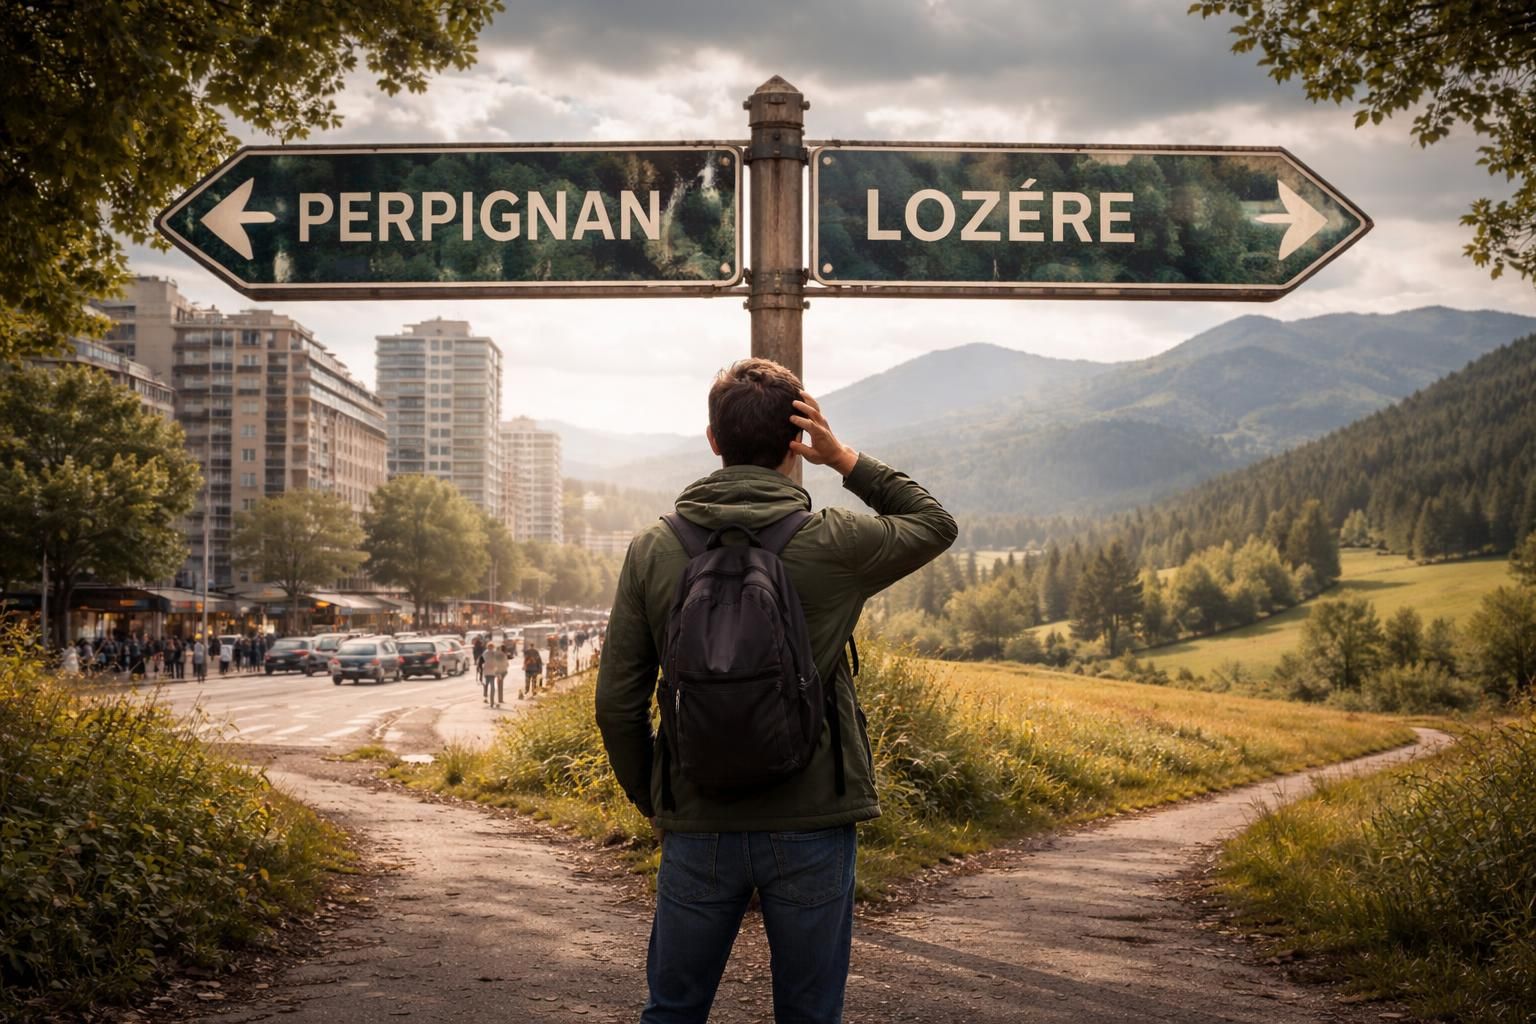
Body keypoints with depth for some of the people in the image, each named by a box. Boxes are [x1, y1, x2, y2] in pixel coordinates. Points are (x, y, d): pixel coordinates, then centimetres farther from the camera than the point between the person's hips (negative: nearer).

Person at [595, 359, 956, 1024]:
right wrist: (847, 460, 4)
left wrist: (652, 802, 13)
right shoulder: (832, 545, -8)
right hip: (812, 825, -1)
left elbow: (617, 703, -1)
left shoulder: (653, 552, -3)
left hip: (698, 830, 2)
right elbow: (936, 524, 12)